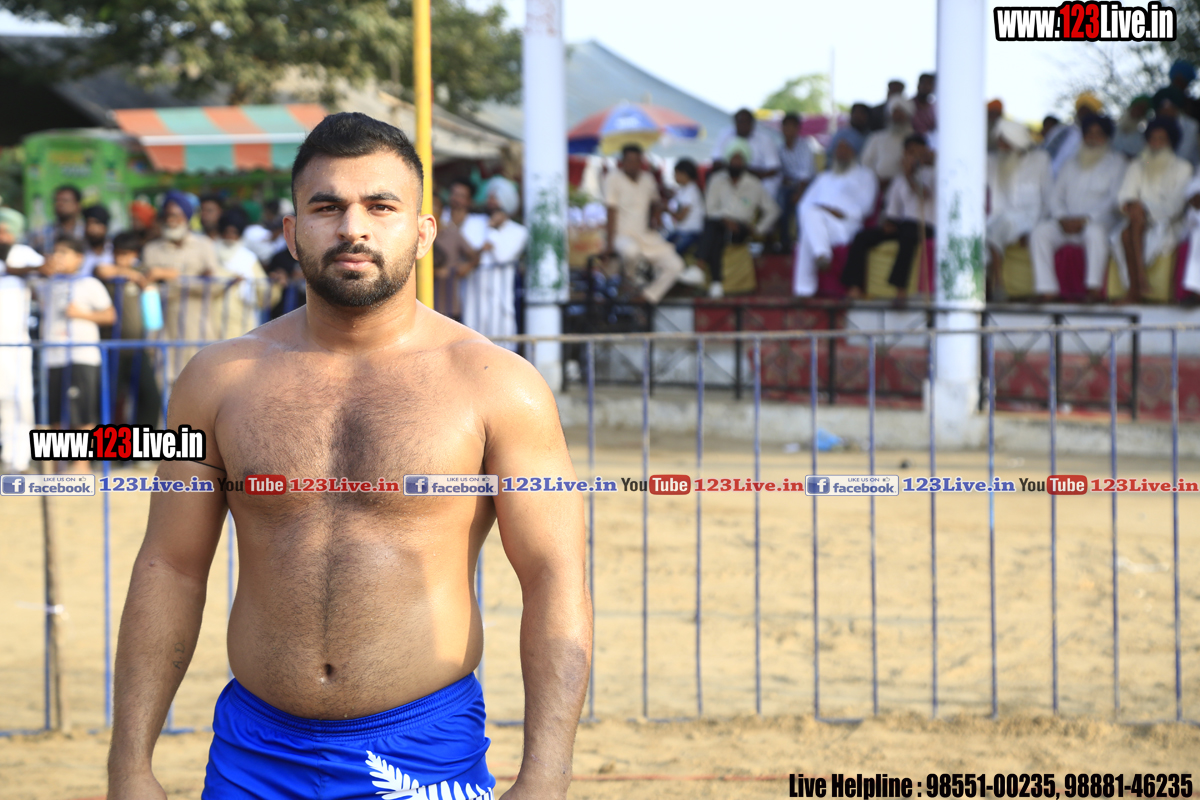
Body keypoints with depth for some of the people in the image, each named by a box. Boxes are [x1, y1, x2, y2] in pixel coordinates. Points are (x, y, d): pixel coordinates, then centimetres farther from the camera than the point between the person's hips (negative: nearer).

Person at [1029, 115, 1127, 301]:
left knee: (1096, 232, -40)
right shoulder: (1072, 164, 22)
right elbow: (1056, 195, 15)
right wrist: (1062, 218, -7)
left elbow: (1115, 200, -4)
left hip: (1099, 222, -4)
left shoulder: (1116, 162, 8)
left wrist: (1085, 219, -15)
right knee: (1040, 231, -26)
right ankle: (1046, 290, -30)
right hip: (1067, 223, 4)